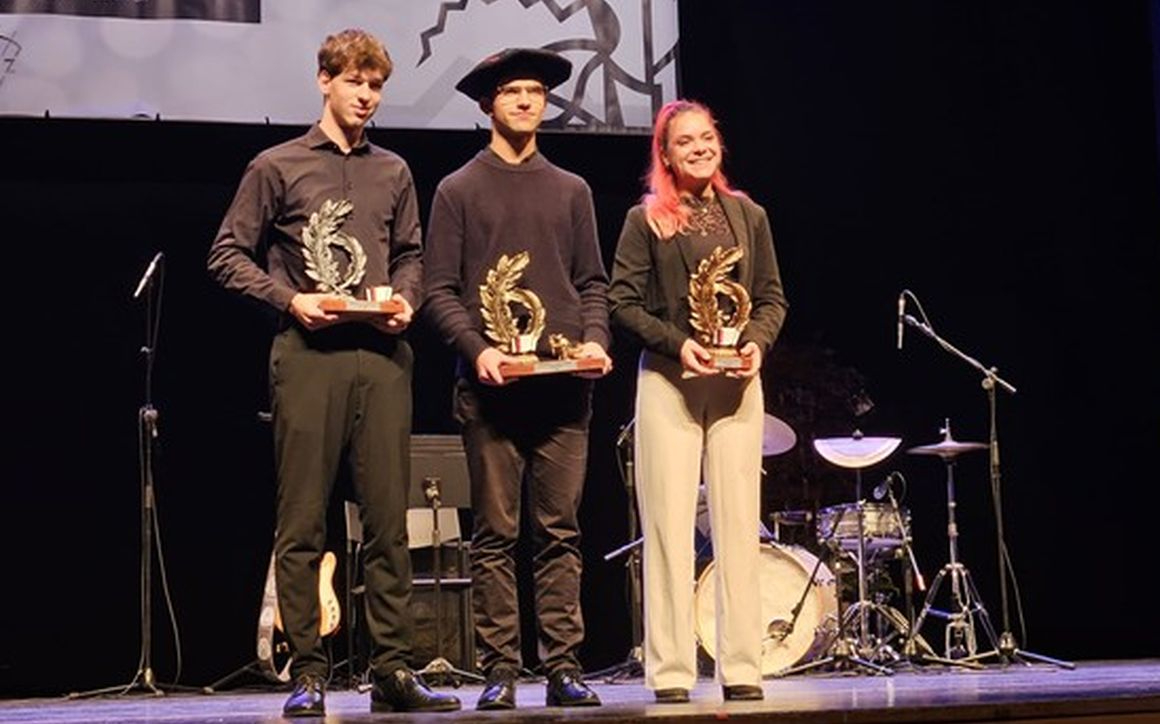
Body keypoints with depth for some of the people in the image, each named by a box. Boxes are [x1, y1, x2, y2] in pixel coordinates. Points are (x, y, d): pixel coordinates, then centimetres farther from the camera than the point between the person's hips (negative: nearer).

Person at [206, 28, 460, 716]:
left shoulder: (393, 172, 17)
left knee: (389, 520, 3)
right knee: (302, 524, -2)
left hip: (383, 356, 3)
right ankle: (309, 675, 4)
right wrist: (289, 298, -9)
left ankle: (393, 670, 8)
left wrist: (405, 300, 2)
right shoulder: (277, 167, 6)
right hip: (309, 353, -3)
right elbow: (229, 255, 5)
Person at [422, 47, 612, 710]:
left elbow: (593, 282, 14)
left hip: (566, 384, 2)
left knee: (561, 531, 2)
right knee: (495, 534, 0)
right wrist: (477, 348, -14)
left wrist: (596, 339, -4)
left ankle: (565, 668, 5)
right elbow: (440, 290, 2)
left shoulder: (571, 191, 17)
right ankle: (500, 671, 4)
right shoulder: (458, 191, 8)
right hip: (491, 385, -2)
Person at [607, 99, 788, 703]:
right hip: (668, 383, -3)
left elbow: (772, 297, 13)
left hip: (737, 384, 3)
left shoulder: (748, 216, 12)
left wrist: (757, 341, -6)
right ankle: (670, 671, 2)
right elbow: (621, 301, -1)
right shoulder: (645, 219, 3)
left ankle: (741, 667, 8)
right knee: (668, 527, -2)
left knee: (738, 524, 3)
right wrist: (676, 342, -14)